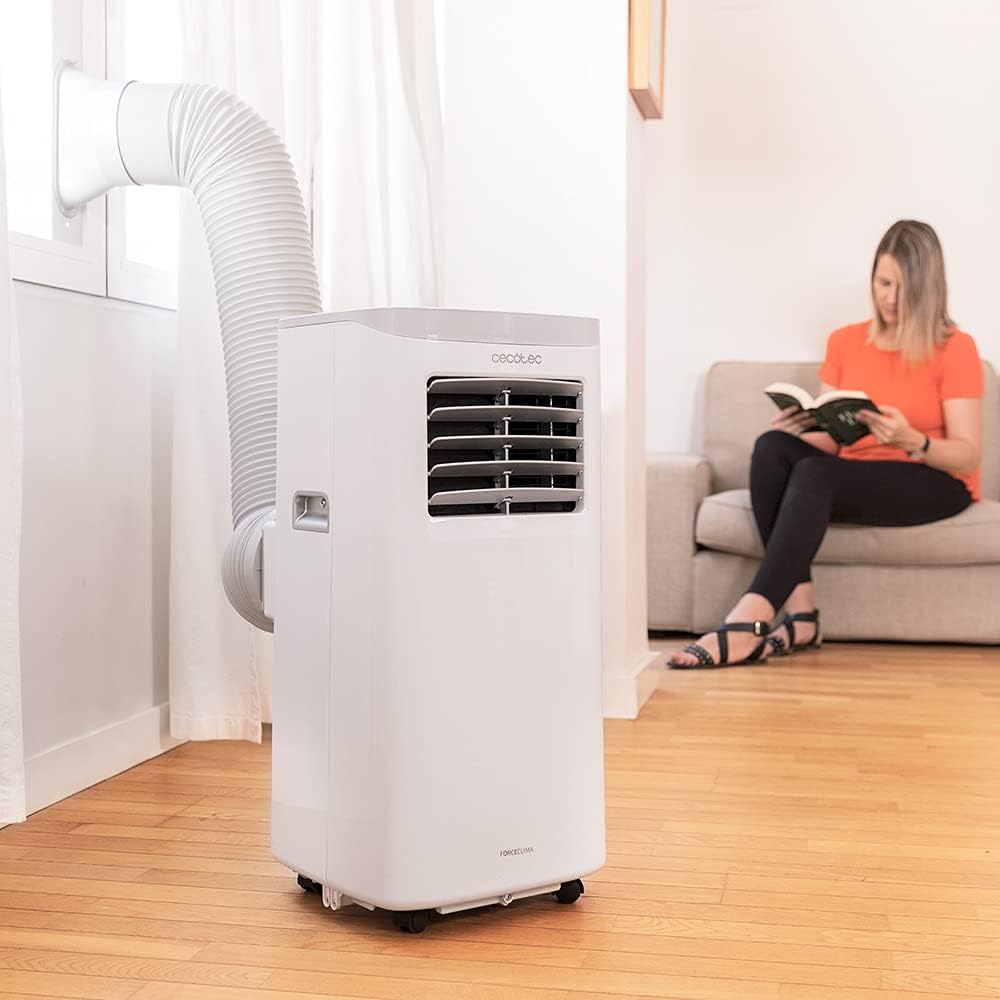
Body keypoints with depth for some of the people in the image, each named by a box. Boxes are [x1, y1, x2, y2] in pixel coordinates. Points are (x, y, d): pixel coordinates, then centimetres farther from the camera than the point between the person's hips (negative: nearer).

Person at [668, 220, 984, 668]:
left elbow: (968, 455, -9)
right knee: (774, 446, -26)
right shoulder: (844, 342, 9)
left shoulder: (956, 348, -4)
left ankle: (748, 621, -42)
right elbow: (829, 439, 5)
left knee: (815, 473, -33)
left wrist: (911, 441, -30)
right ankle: (801, 615, -34)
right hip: (853, 476, 5)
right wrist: (800, 426, -18)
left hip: (935, 482, -5)